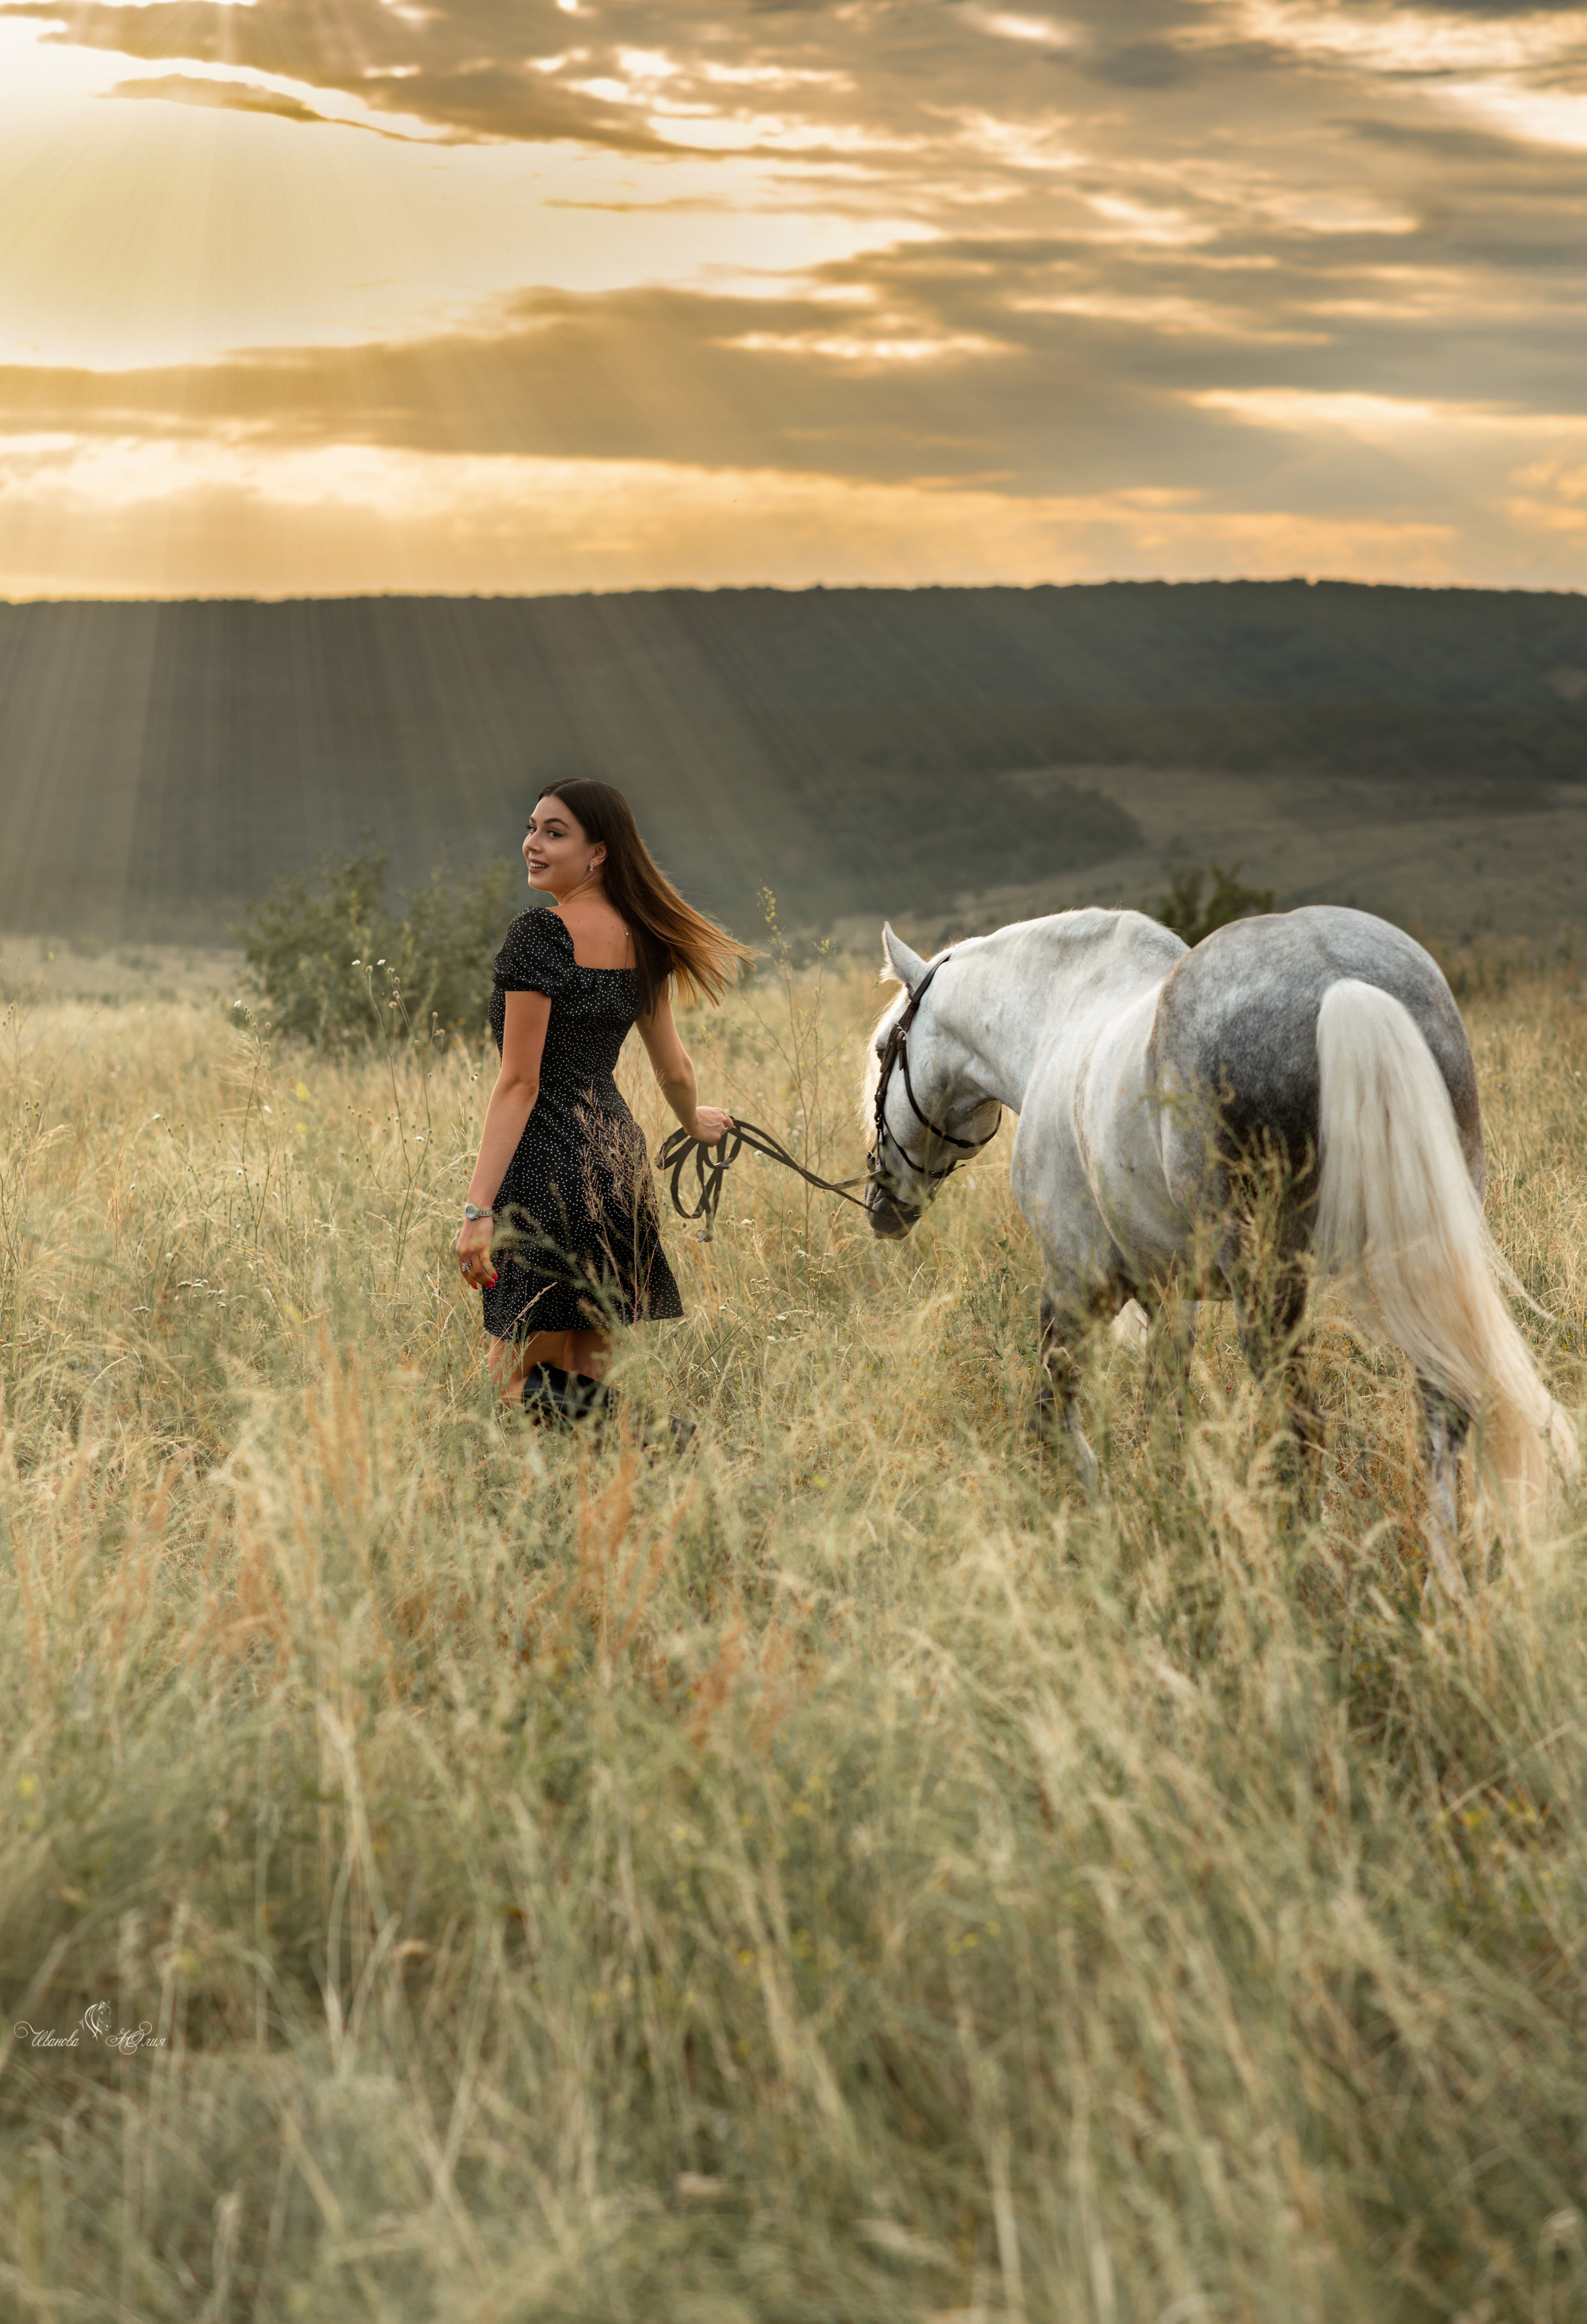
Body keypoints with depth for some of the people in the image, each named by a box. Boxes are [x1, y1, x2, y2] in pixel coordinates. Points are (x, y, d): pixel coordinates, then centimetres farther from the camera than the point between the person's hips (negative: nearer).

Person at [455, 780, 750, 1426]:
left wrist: (478, 1207, -18)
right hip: (618, 1155, 8)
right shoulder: (638, 939, 9)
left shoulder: (539, 935, -12)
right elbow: (674, 1067, 21)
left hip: (548, 1163, -8)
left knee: (516, 1380, -3)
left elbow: (519, 1083, -17)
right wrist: (695, 1121, 44)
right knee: (585, 1381, 14)